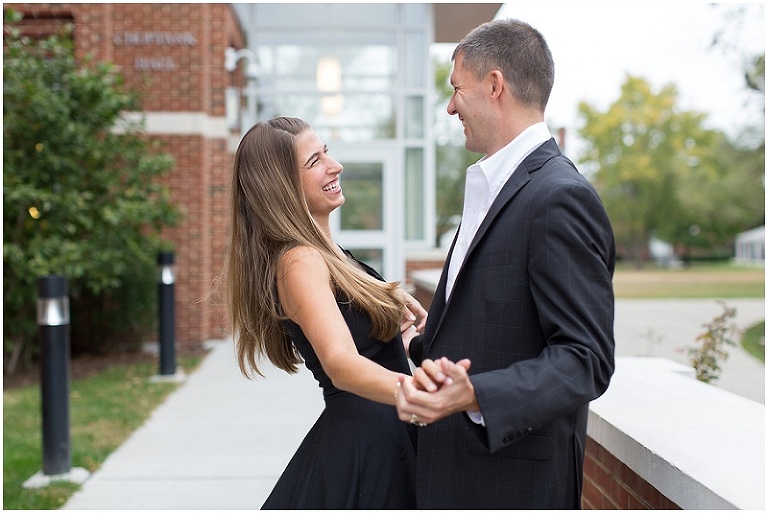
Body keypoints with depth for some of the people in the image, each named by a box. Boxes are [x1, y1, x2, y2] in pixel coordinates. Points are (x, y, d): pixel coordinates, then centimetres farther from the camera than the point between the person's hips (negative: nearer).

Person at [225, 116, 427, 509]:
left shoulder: (321, 253, 10)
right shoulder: (299, 262, -19)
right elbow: (340, 363, -36)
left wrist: (393, 301, 1)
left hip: (387, 440, 9)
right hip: (360, 451, -9)